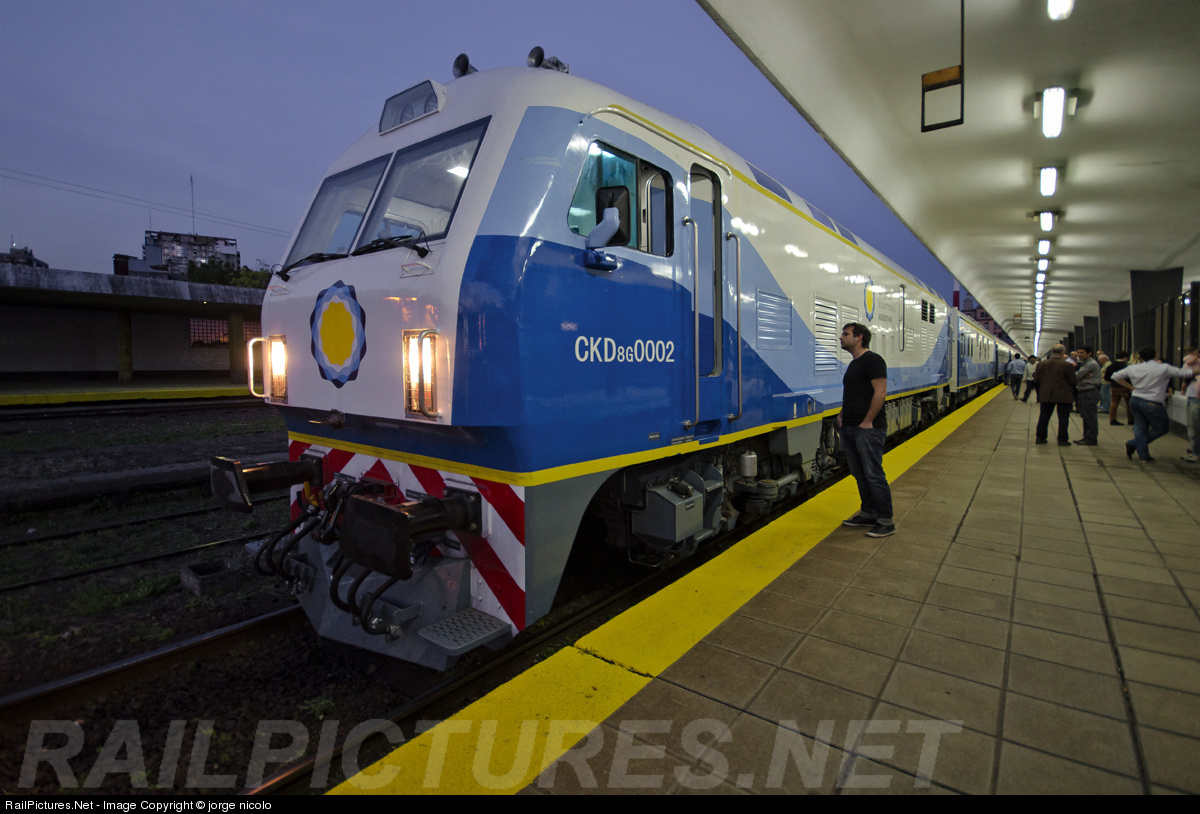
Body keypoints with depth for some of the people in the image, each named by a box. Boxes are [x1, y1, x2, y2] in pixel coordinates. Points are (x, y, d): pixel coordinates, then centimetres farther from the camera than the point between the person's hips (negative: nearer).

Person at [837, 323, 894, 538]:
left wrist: (867, 421, -18)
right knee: (859, 474, 14)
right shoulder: (853, 364, 18)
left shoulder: (872, 359, -10)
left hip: (868, 430, -9)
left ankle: (886, 522, 5)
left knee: (874, 475, -5)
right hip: (849, 429, 9)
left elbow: (880, 392, -17)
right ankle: (868, 514, 25)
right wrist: (842, 415, 13)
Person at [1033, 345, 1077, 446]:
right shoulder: (1066, 365, -11)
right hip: (1064, 396, -3)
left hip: (1046, 395, 4)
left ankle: (1040, 437, 13)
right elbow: (1073, 381, -6)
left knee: (1044, 417, 11)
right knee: (1063, 418, 4)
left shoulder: (1042, 364, 1)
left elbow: (1036, 379, 5)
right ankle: (1062, 440, 5)